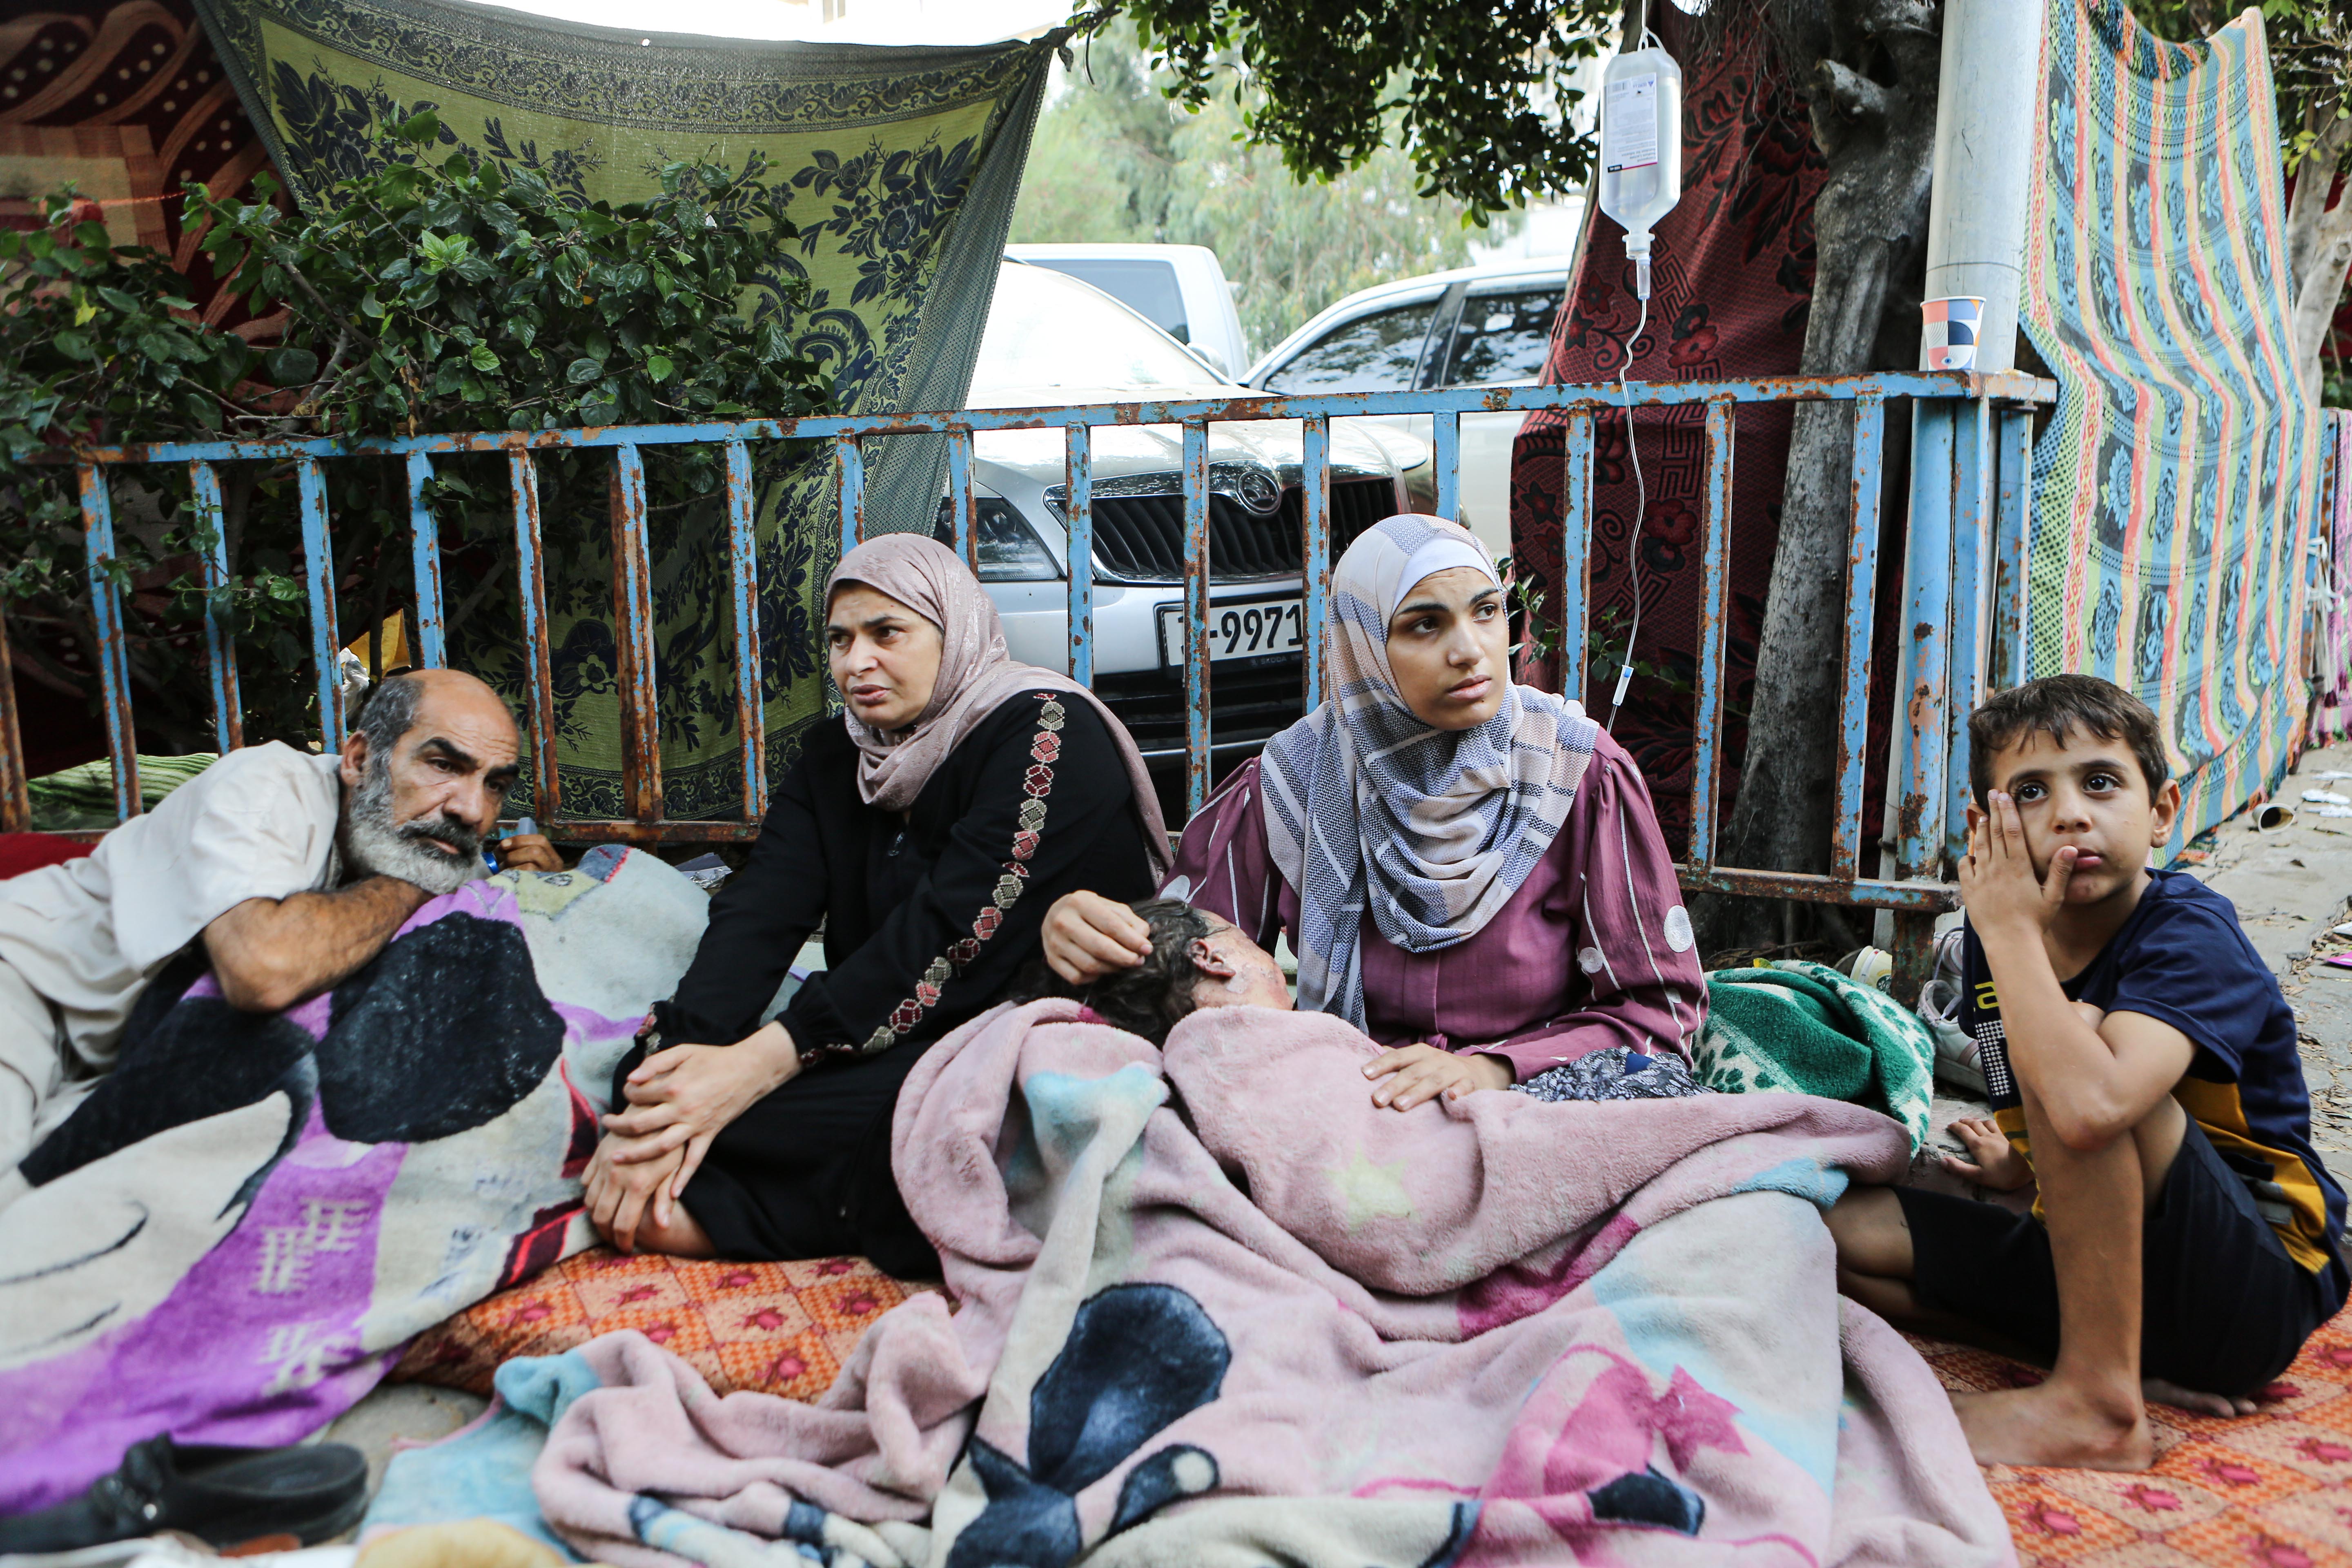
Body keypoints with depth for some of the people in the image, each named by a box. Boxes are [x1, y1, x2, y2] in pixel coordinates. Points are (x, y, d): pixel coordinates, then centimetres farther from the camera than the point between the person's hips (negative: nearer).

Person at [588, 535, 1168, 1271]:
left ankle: (716, 1209, -19)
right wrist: (677, 1057, -24)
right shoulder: (836, 758, 10)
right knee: (650, 1081, -14)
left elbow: (957, 931, -23)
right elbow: (759, 913, -5)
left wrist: (763, 1062, -29)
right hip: (892, 1043, 6)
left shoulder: (1050, 732, -13)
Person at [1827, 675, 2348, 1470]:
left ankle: (2096, 1402, -21)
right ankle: (2123, 1365, -10)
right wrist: (2020, 1162, 9)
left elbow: (2090, 1107, -40)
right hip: (2092, 1265, 7)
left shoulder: (2191, 934, -19)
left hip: (2261, 1292, -7)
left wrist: (2011, 930, -30)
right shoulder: (1999, 936, 0)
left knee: (2078, 1038, -29)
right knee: (1842, 1227, -5)